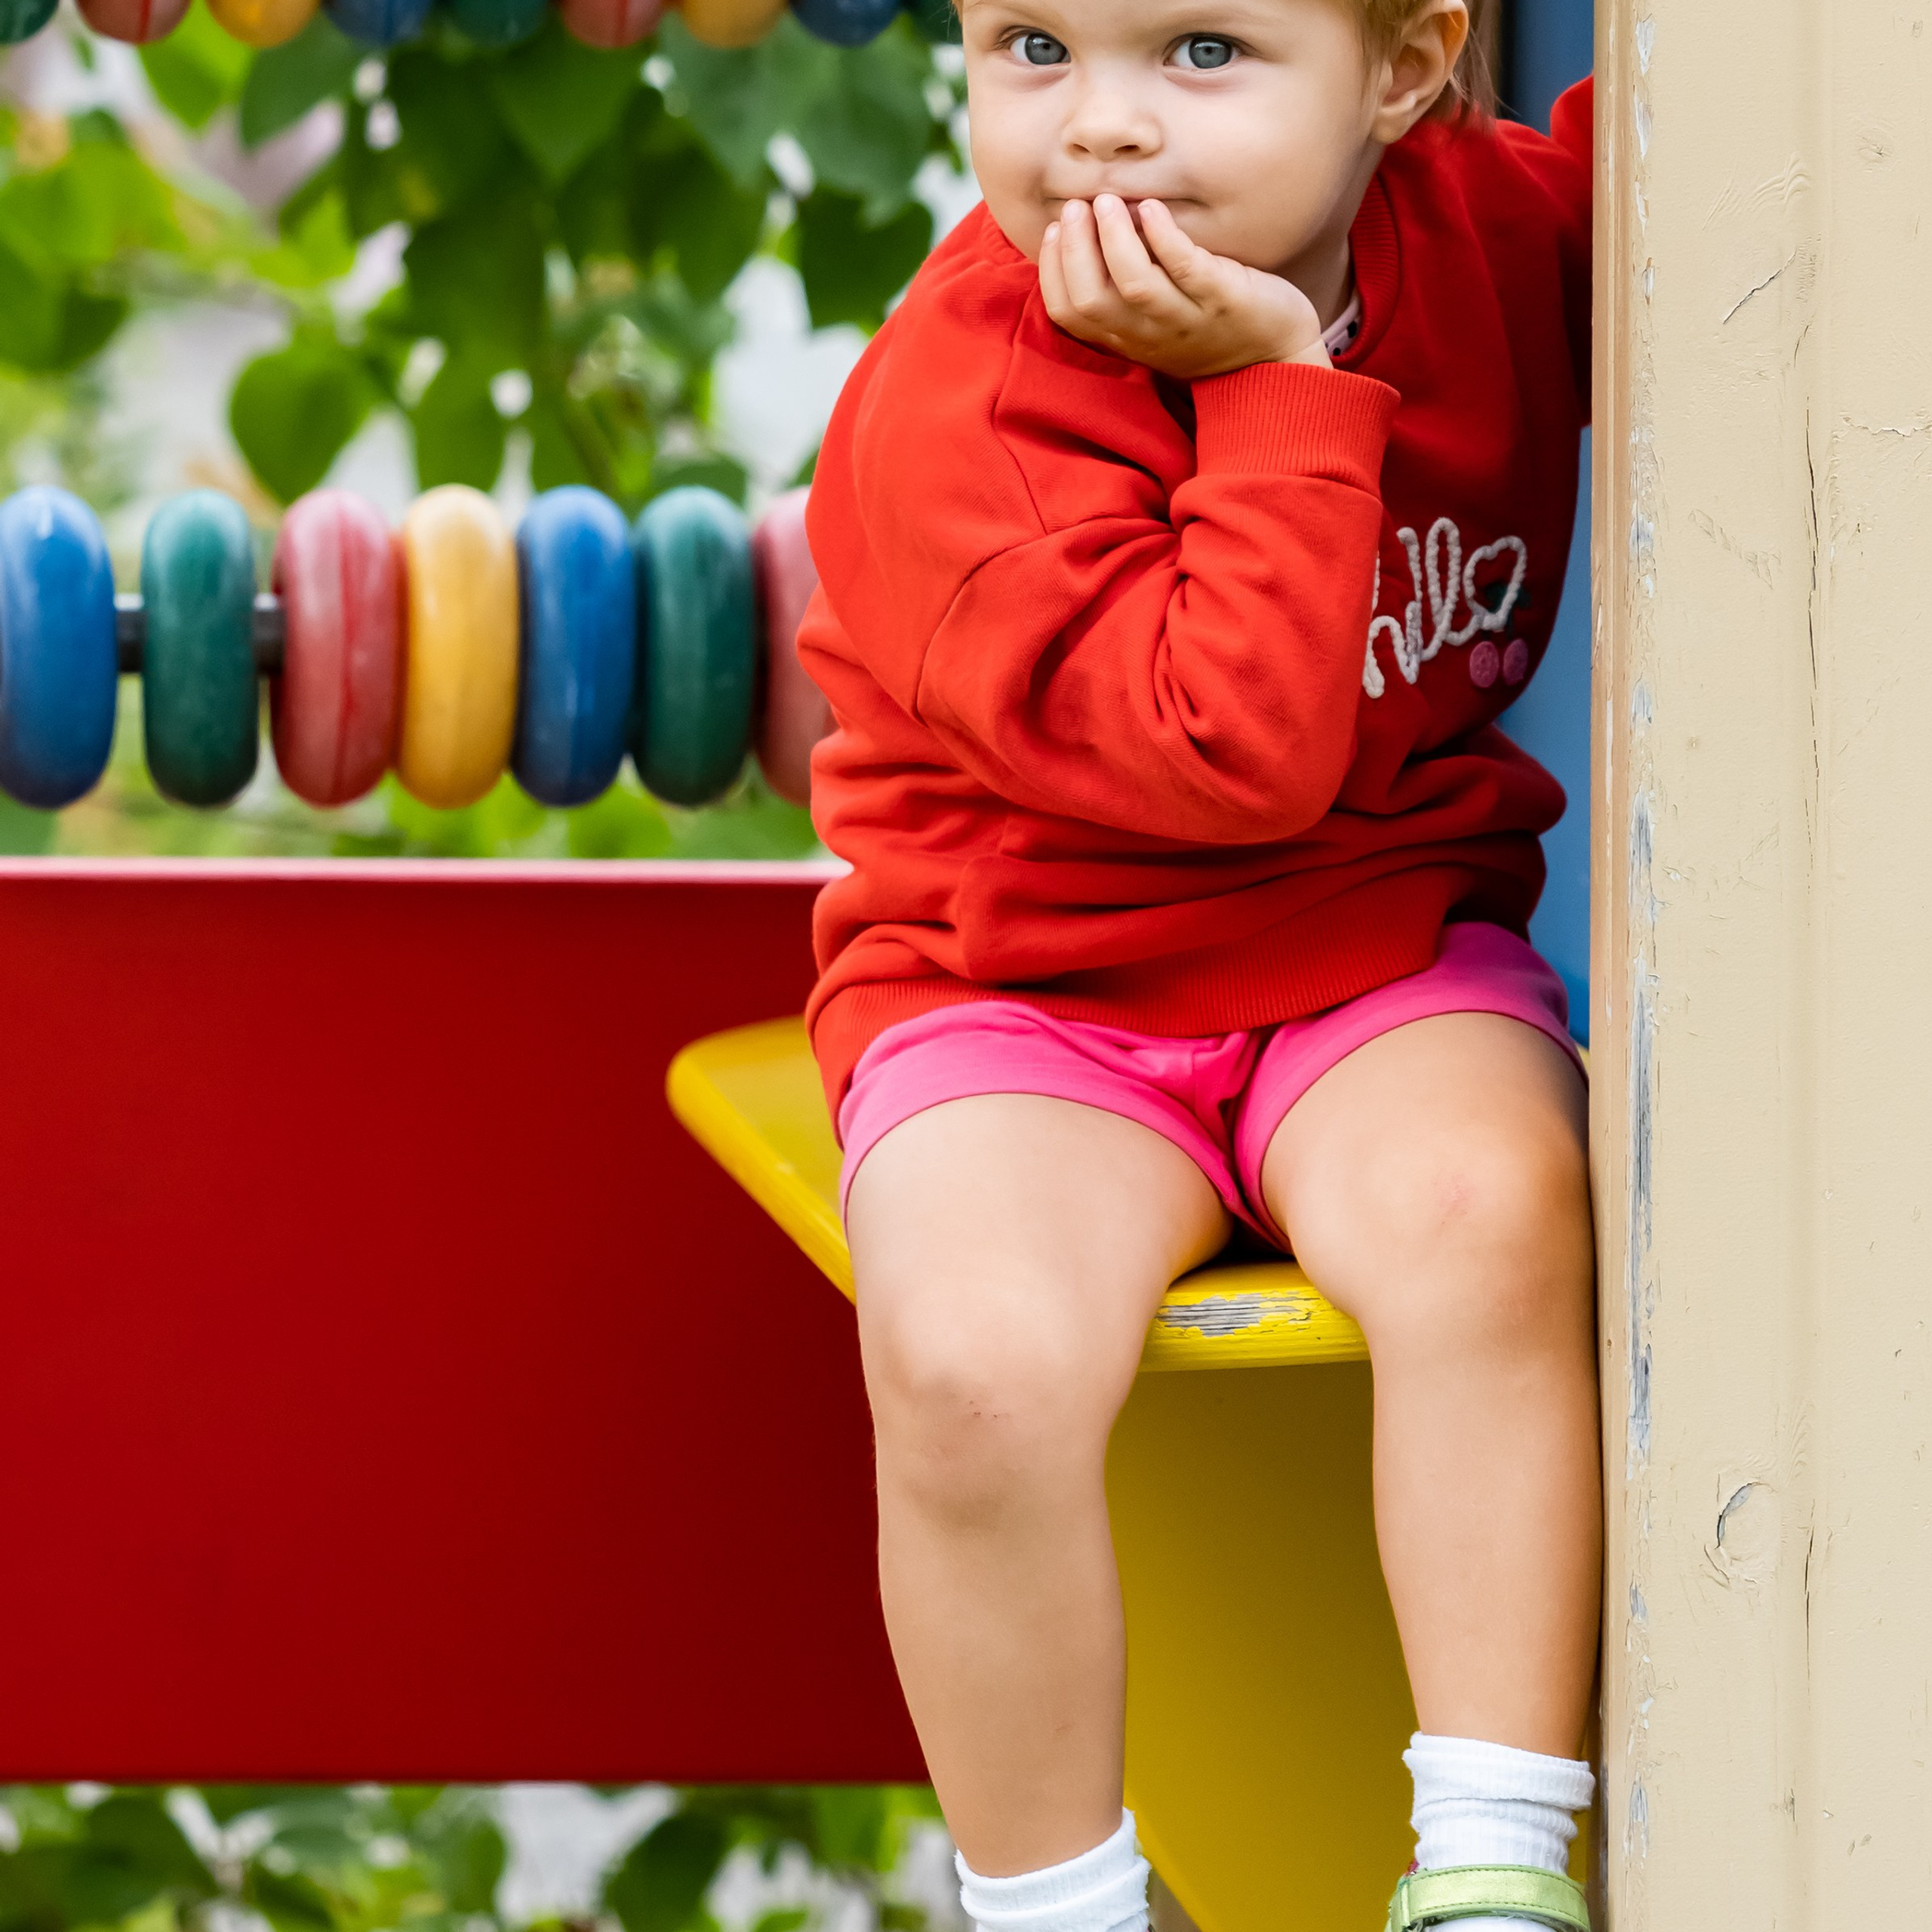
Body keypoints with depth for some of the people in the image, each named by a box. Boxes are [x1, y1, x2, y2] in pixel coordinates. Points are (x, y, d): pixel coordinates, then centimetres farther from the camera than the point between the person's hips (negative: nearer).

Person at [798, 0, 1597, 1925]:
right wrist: (1284, 387, -29)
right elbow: (1230, 747, -28)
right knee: (977, 1370, -30)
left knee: (1488, 1214, -30)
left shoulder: (1491, 221, -5)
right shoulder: (952, 406, -21)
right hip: (1026, 991, -3)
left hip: (1386, 949, 3)